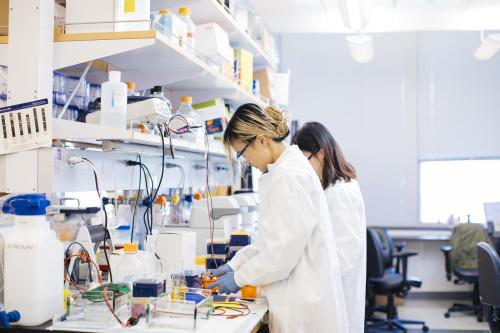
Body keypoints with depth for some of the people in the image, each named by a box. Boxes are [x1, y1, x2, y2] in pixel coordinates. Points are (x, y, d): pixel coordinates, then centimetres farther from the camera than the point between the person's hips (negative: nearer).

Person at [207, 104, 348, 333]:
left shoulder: (290, 175, -20)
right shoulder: (283, 170, 11)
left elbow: (285, 250, -21)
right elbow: (270, 237, 18)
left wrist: (240, 277, -10)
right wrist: (234, 265, 11)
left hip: (305, 303, -9)